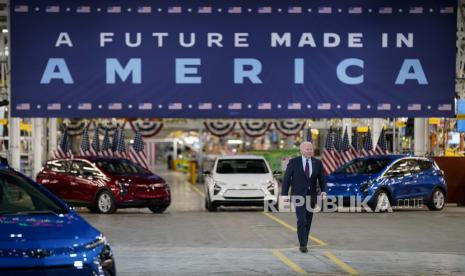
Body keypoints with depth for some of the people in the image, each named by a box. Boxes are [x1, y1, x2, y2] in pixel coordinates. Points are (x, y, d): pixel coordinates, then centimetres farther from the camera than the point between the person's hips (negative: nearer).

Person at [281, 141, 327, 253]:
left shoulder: (317, 163, 2)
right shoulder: (293, 162, -7)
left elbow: (322, 179, 3)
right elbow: (286, 179, -4)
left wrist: (323, 191, -15)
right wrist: (284, 194, -7)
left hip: (311, 196, 4)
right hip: (298, 195, -4)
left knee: (308, 222, 8)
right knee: (301, 220, -15)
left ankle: (304, 243, 19)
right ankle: (303, 245, -15)